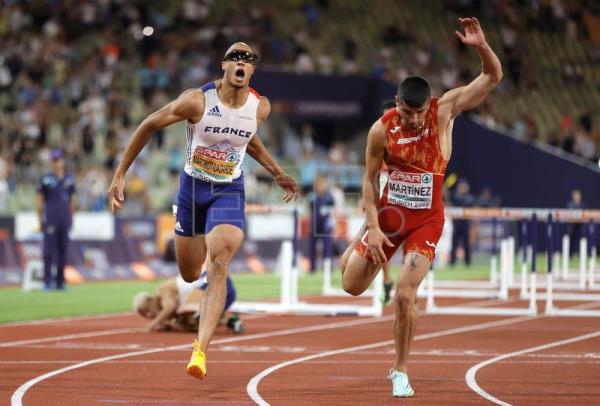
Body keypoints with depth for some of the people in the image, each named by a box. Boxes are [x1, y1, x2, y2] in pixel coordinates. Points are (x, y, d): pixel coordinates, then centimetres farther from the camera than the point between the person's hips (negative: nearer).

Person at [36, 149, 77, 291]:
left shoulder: (69, 179, 12)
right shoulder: (46, 179, 0)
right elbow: (39, 200, 2)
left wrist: (71, 216, 15)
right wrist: (40, 219, -2)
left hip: (65, 220, 4)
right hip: (50, 219, -4)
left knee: (63, 251, 6)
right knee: (48, 251, -7)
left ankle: (60, 282, 12)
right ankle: (47, 281, -6)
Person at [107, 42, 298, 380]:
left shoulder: (260, 107, -7)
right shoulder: (198, 100, -18)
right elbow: (149, 126, -8)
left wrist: (277, 173, 22)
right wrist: (120, 174, -6)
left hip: (229, 191, 0)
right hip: (193, 187, 0)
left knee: (218, 267, -22)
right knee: (189, 275, 10)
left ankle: (201, 349, -28)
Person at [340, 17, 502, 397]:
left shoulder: (445, 111, -13)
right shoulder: (382, 129, -13)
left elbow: (493, 77, -16)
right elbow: (370, 178, -3)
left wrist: (482, 46, -36)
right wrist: (373, 226, -10)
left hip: (426, 220, -2)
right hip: (390, 213, 2)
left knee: (405, 295, -13)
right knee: (352, 286, 7)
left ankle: (400, 371, 6)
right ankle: (360, 249, 46)